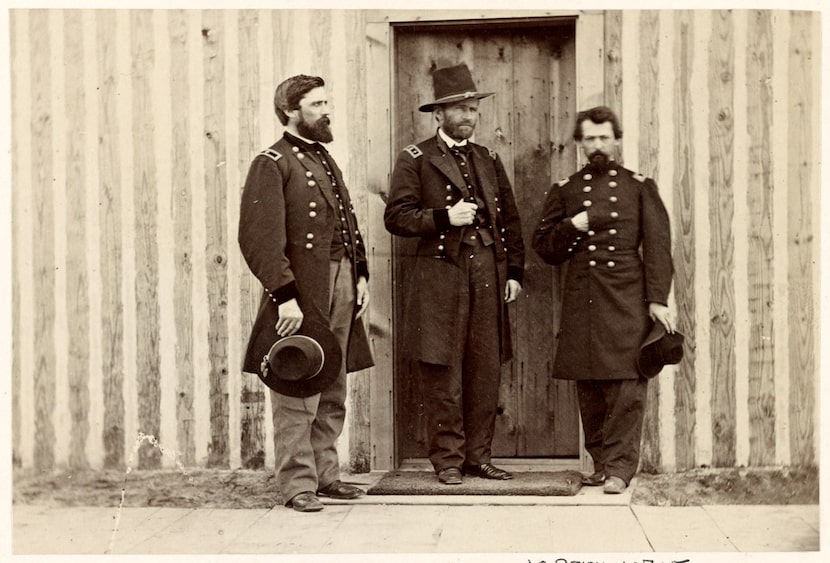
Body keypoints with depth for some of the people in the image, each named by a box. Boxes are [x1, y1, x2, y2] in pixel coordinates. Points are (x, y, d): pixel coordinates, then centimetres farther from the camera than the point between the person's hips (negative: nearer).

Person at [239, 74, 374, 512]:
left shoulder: (327, 161, 20)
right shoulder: (271, 164, -6)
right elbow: (259, 238, -15)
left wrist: (360, 275, 12)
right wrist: (284, 295, -20)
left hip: (341, 290, 8)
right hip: (301, 295, -8)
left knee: (333, 394, 12)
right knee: (298, 396, -4)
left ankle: (325, 473, 22)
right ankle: (298, 484, 3)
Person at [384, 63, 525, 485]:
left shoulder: (489, 160, 17)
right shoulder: (415, 160, 2)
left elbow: (510, 220, 18)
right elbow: (396, 217, -5)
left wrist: (515, 272, 10)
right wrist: (444, 218, -16)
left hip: (488, 278, 5)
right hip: (441, 278, -4)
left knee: (486, 371, 6)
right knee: (444, 374, -2)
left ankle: (478, 456, 15)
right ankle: (448, 460, 7)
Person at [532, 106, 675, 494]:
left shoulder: (640, 186, 9)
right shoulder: (564, 190, 14)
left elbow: (658, 245, 3)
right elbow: (544, 248, 14)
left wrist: (658, 299, -5)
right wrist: (571, 227, -5)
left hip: (627, 298, -2)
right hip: (581, 299, 2)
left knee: (627, 385, -7)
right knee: (588, 387, 4)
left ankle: (620, 467, -3)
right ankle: (600, 461, 16)